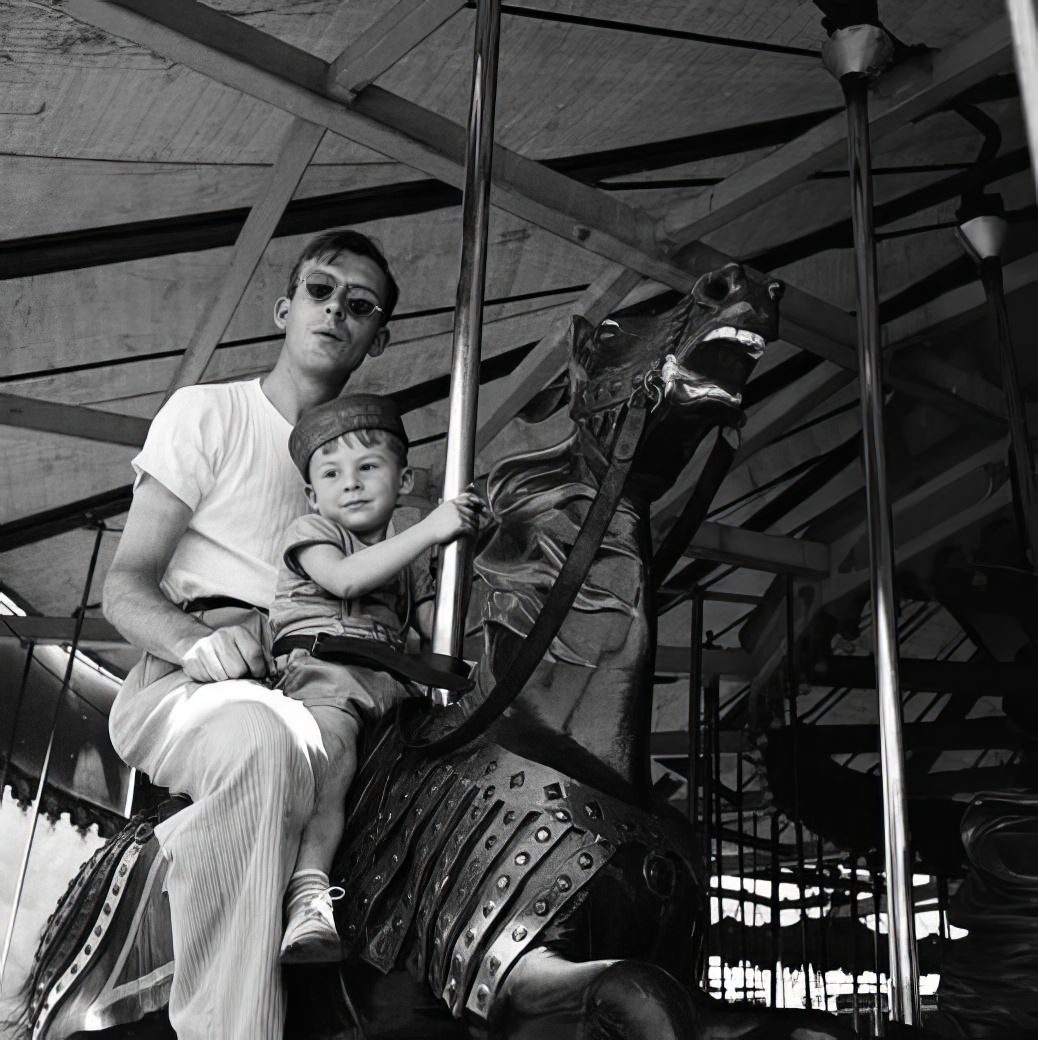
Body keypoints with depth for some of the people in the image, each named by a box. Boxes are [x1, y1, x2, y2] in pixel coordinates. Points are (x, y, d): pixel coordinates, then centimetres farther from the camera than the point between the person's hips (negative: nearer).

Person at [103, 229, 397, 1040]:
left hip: (313, 694, 5)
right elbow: (125, 586, 0)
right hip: (180, 686, -5)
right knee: (256, 735, -39)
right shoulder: (208, 412, 7)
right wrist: (198, 642, -22)